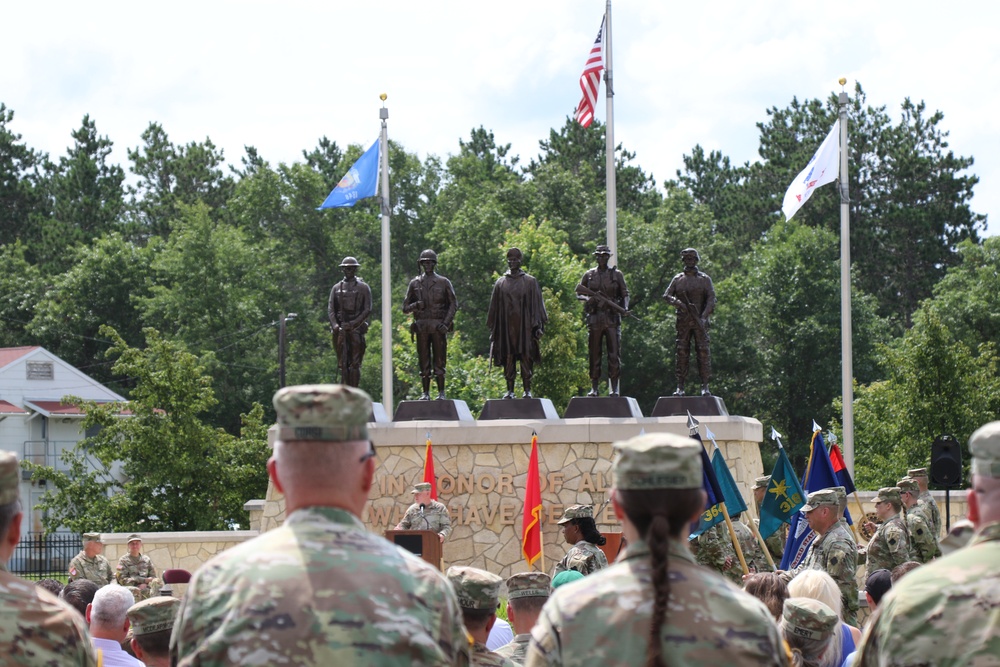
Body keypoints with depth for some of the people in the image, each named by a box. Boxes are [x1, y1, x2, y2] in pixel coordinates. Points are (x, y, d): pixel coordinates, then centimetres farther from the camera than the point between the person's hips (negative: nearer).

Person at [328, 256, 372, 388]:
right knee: (343, 363, 1)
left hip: (356, 328, -3)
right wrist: (335, 325, -10)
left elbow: (367, 310, -3)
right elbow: (331, 309, 8)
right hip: (340, 329, 3)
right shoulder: (336, 288, 14)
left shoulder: (363, 287, 4)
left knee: (355, 363, -6)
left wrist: (353, 324, -14)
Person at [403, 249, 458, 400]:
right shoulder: (415, 283, 11)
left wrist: (446, 323, -7)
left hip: (438, 326, -2)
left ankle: (441, 392, 1)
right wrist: (415, 305, -11)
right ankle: (425, 393, 4)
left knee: (439, 360, -3)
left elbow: (453, 304, 4)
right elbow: (405, 307, 12)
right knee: (424, 361, 1)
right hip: (421, 327, 2)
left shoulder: (443, 282, 6)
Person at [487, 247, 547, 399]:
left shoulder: (530, 282, 7)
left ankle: (527, 390, -1)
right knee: (508, 358, 0)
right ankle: (510, 390, 3)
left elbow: (536, 304, 5)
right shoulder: (501, 283, 12)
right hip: (507, 326, 2)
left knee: (526, 358, -4)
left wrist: (536, 325, -3)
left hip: (524, 326, -2)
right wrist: (493, 327, 8)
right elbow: (494, 307, 13)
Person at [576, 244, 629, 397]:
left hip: (612, 317, -1)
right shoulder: (589, 275, 10)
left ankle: (614, 388, -4)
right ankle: (594, 387, 6)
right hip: (594, 318, 1)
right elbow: (578, 292, 12)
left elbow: (625, 294, 11)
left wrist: (624, 307, -8)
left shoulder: (616, 274, 9)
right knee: (594, 354, 2)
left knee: (614, 353, -5)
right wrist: (589, 297, -9)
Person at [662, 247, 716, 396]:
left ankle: (705, 386, -6)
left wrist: (704, 316, -15)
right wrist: (678, 303, -15)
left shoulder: (704, 279, 7)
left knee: (703, 351, -7)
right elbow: (666, 295, 6)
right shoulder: (678, 279, 12)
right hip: (683, 321, 2)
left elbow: (711, 299, -1)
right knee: (682, 353, 0)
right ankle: (680, 387, 1)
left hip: (700, 321, -2)